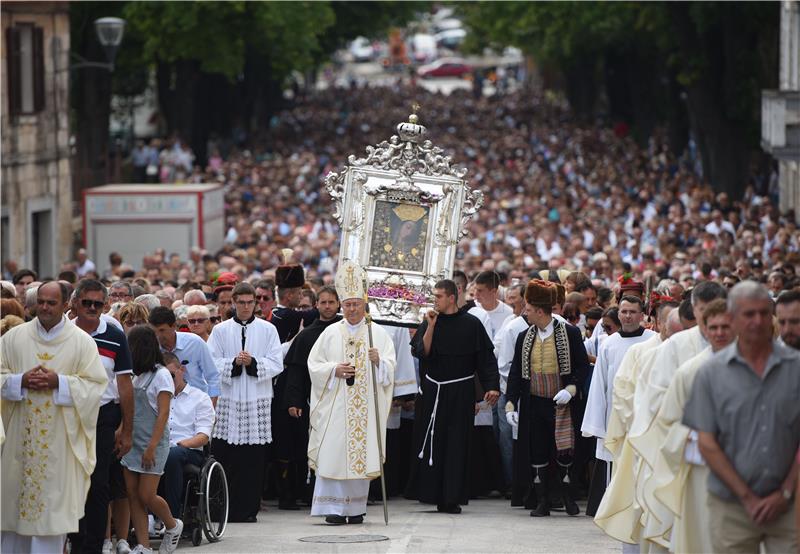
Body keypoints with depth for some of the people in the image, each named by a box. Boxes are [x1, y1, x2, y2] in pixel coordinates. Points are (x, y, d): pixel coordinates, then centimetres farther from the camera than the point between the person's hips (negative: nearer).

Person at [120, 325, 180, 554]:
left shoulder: (161, 375, -8)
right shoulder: (137, 376, 13)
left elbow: (163, 414, -13)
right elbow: (131, 409, 14)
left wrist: (152, 447, -19)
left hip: (152, 444, -7)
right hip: (133, 443, 7)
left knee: (146, 495, -7)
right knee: (133, 496, 1)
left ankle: (173, 526, 19)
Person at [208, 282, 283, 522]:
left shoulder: (268, 330, 8)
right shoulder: (221, 330, 9)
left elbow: (276, 364, 2)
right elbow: (211, 364, 2)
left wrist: (253, 363, -13)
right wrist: (234, 363, -14)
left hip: (257, 402, 0)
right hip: (227, 401, 0)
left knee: (253, 460, 0)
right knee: (224, 457, -4)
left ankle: (248, 509, 6)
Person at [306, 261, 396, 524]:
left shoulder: (377, 333, 8)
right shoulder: (331, 333, 8)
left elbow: (390, 367, 4)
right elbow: (314, 364, 5)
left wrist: (378, 362, -17)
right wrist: (335, 370, -11)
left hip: (367, 404, 0)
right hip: (335, 402, 0)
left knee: (362, 452, 0)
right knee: (334, 451, -9)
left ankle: (355, 508, 8)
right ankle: (334, 507, -7)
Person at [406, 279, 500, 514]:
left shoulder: (471, 324, -2)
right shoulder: (429, 322, 5)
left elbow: (486, 357, -1)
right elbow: (421, 352, -6)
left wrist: (492, 386, -10)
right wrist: (431, 326, -14)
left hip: (460, 393, -2)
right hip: (431, 392, 2)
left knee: (456, 445, -1)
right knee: (431, 443, 3)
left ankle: (451, 499, 1)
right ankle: (430, 493, 10)